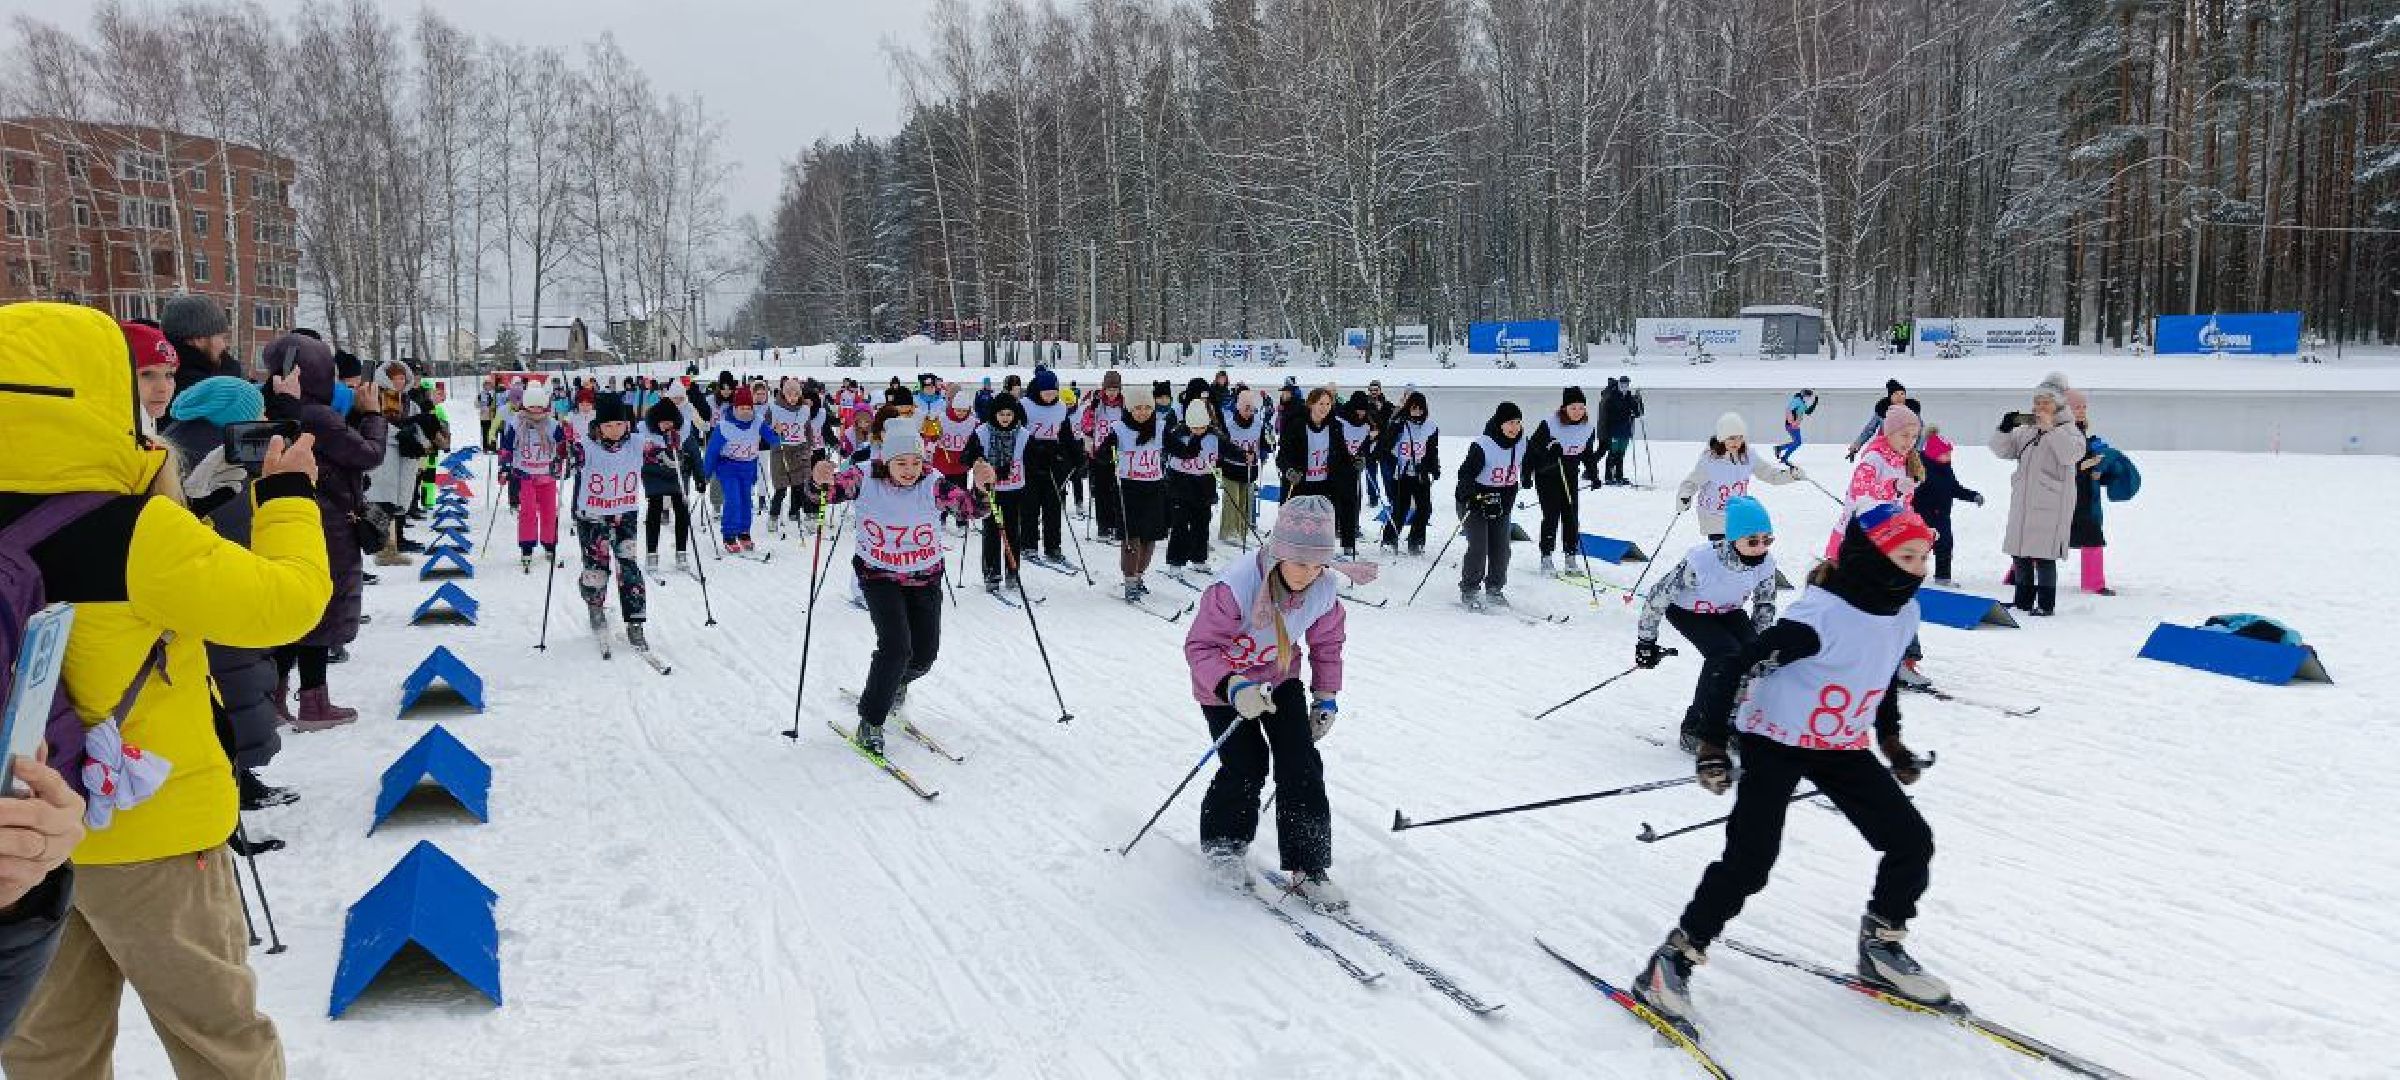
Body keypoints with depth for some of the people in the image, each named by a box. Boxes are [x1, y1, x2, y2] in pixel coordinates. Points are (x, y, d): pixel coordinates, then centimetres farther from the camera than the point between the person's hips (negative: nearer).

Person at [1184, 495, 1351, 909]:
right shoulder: (1235, 587, -36)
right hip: (1224, 685, -4)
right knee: (1246, 766, -11)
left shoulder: (1325, 589, -19)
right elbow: (1199, 645, -28)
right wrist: (1233, 687, -42)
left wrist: (1326, 696, 1)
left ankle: (1308, 867, 3)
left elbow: (1327, 641, 3)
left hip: (1281, 679, 4)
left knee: (1303, 765, -7)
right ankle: (1223, 844, 19)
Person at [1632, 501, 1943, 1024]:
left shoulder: (1903, 613, -1)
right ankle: (1673, 960, -2)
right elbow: (1738, 666, -26)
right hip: (1778, 740, -8)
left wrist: (1890, 740, 20)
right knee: (1750, 859, -15)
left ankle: (1881, 947, 26)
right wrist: (1713, 743, -26)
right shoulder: (1820, 614, -27)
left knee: (1912, 841, 5)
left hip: (1845, 746, 8)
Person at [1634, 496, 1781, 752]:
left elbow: (1765, 603, 0)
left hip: (1728, 610, 5)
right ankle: (1697, 730, -12)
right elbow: (1659, 594, -25)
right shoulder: (1702, 560, -38)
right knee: (1726, 654, -25)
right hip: (1687, 611, -5)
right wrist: (1646, 641, -18)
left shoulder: (1766, 562, -22)